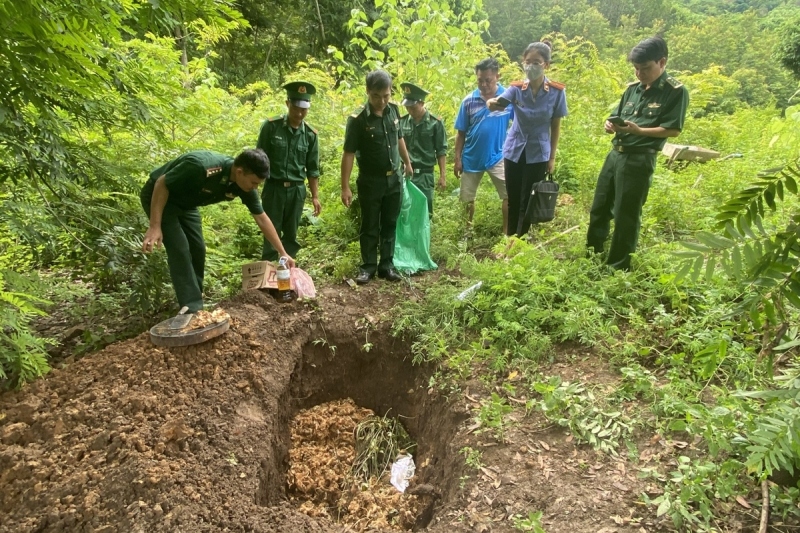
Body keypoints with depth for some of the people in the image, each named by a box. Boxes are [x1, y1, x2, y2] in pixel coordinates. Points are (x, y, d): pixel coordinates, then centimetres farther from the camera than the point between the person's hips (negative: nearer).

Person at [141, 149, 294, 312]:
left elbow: (262, 219, -7)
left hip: (185, 203, 7)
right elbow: (161, 184, -28)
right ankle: (192, 309, -10)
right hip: (159, 195, -7)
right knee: (180, 249, -15)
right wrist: (155, 226, -28)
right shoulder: (202, 166, -39)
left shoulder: (245, 185, -17)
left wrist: (283, 253, -5)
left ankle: (195, 299, 21)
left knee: (197, 249, 5)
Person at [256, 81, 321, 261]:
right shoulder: (271, 126, -5)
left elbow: (312, 169, 7)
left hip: (297, 190, 2)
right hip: (273, 187, -2)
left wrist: (315, 196, 4)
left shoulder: (310, 134, 2)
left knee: (291, 234, 10)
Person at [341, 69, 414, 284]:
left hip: (394, 179, 5)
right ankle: (368, 266, 18)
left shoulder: (394, 110, 0)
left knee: (390, 224, 11)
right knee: (370, 226, 6)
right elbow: (348, 154, -16)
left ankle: (387, 264, 23)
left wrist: (408, 163, 23)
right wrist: (345, 187, -19)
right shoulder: (358, 119, -16)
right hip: (370, 181, -4)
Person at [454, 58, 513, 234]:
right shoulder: (469, 101, -4)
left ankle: (507, 232, 6)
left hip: (498, 156, -1)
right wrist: (457, 159, -1)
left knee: (510, 195, -8)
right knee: (468, 198, 12)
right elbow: (461, 133, 0)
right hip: (471, 157, 2)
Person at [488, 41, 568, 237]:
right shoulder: (516, 88, -7)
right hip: (514, 151, 2)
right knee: (513, 200, 12)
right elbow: (499, 101, -26)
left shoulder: (557, 91, -9)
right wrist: (492, 103, -50)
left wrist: (552, 157, -1)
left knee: (528, 202, 6)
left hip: (538, 154, -1)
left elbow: (556, 126, -3)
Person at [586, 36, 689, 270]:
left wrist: (638, 130, -22)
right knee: (599, 207, 13)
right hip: (615, 153, 7)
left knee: (626, 215, -1)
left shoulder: (676, 91, -6)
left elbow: (673, 129, -11)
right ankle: (591, 256, 27)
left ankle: (617, 266, 13)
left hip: (639, 160, -7)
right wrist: (611, 124, -5)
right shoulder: (633, 88, 12)